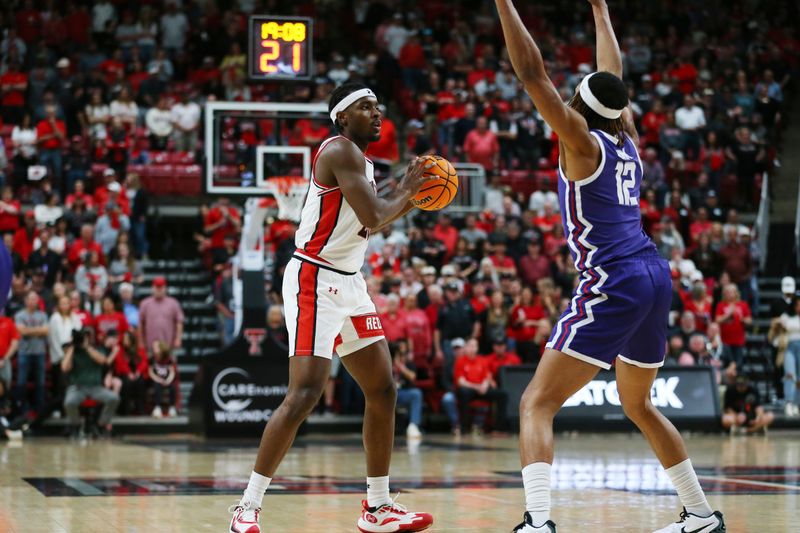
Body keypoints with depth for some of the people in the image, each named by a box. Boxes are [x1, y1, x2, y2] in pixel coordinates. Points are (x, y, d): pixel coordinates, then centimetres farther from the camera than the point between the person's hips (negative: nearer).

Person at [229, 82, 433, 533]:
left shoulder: (360, 159, 16)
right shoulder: (340, 151, -13)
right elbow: (372, 217, -23)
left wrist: (413, 199, 13)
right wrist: (404, 192, -5)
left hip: (349, 284, 10)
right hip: (315, 281, -10)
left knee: (383, 390, 11)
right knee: (306, 394, -17)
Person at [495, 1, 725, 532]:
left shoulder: (582, 141, -6)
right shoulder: (627, 139, 11)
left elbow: (532, 72, -12)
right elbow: (614, 75, 29)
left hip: (611, 288, -8)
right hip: (655, 278, 8)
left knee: (537, 403, -10)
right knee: (638, 404, 26)